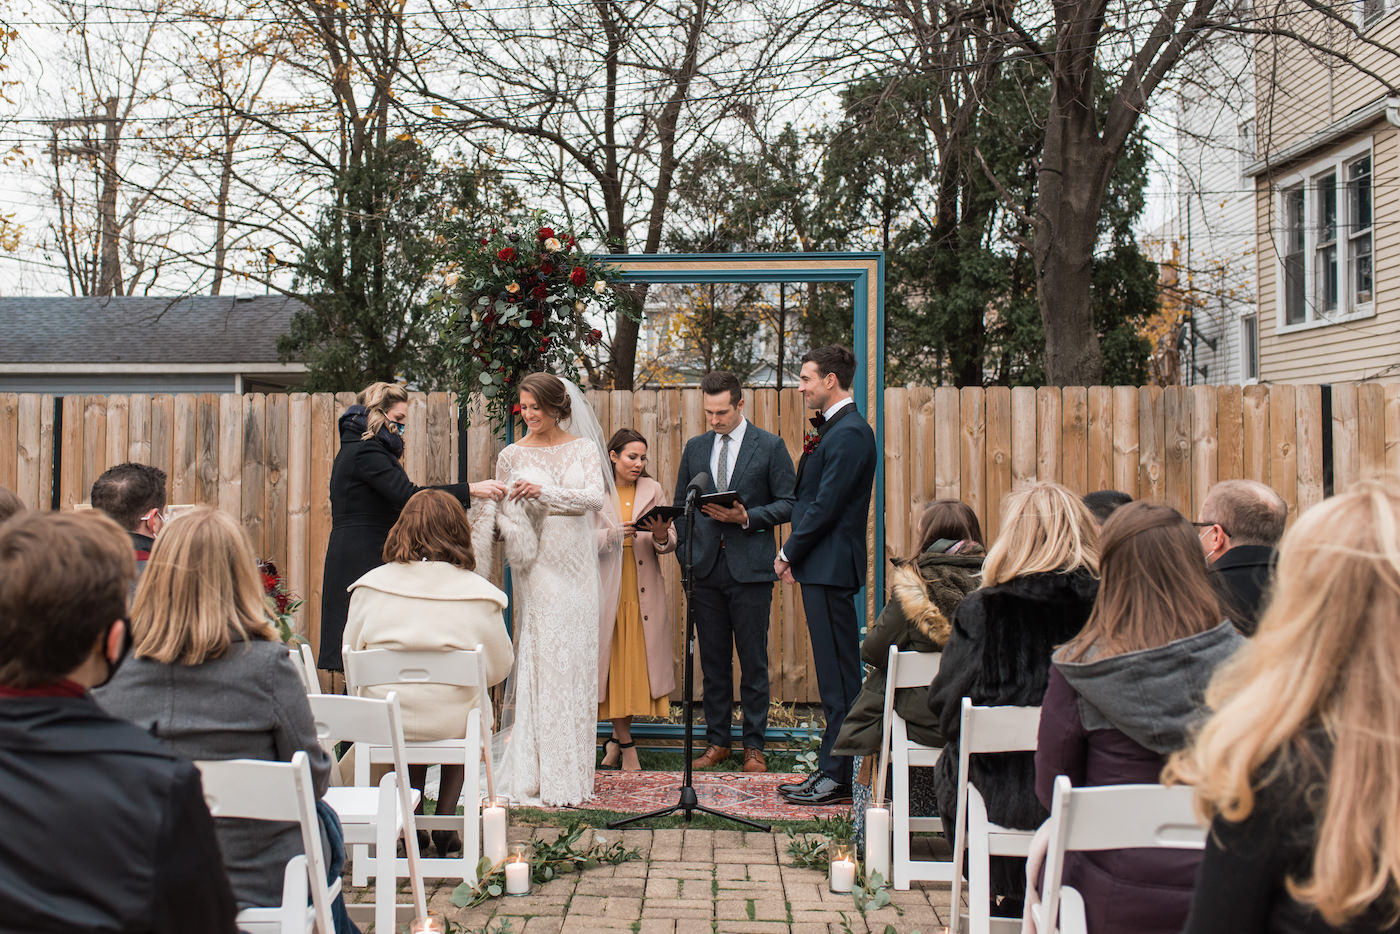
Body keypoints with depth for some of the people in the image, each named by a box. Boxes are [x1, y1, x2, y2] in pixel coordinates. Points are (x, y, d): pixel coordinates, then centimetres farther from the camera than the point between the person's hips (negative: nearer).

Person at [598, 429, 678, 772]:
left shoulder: (653, 490, 10)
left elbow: (671, 542, 7)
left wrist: (661, 536, -15)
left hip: (644, 592, 2)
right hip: (606, 589, -2)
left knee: (638, 662, 1)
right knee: (613, 663, -1)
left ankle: (617, 739, 16)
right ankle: (625, 743, 10)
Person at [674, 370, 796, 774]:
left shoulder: (770, 446, 1)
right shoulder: (695, 448, 13)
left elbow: (788, 503, 0)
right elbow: (681, 506, 17)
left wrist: (747, 518, -14)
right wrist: (685, 554, 7)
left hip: (750, 568, -3)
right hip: (706, 568, 3)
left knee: (753, 661, 1)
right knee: (713, 660, 8)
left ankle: (754, 745, 9)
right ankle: (716, 741, 17)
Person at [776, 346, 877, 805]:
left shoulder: (849, 433, -15)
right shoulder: (832, 429, 17)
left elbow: (826, 505, -18)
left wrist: (789, 552, -9)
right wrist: (794, 554, 9)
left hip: (830, 566, -10)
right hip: (821, 566, 10)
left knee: (838, 676, -4)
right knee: (834, 675, 13)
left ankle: (837, 777, 1)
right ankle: (830, 770, 19)